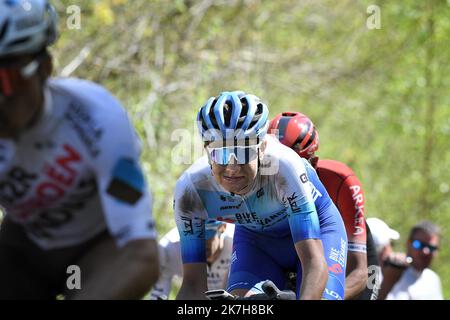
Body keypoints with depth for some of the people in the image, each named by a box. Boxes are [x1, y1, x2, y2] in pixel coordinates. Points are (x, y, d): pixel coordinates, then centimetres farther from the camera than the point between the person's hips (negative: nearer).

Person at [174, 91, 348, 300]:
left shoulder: (285, 167, -40)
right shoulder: (190, 189, -30)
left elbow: (314, 262, -44)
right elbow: (193, 283, -25)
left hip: (314, 227, -2)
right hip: (255, 237, 2)